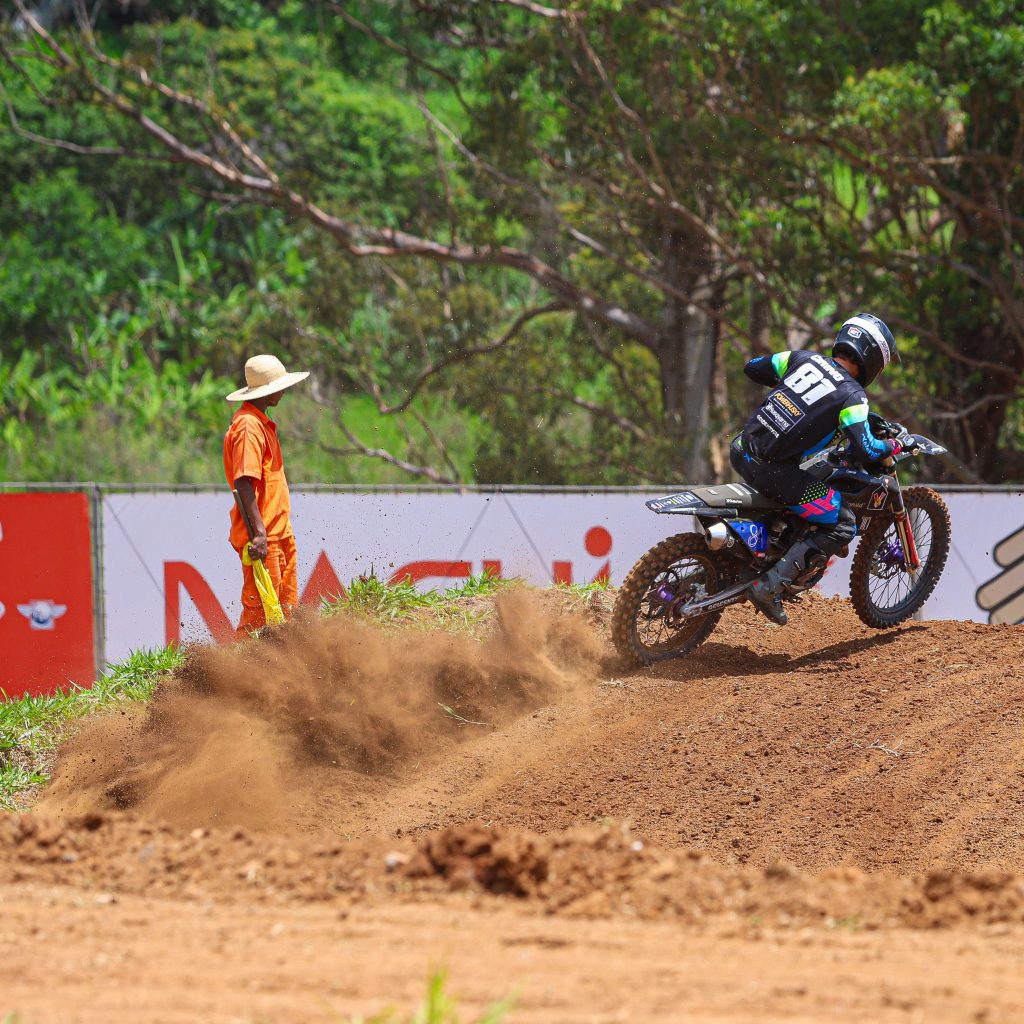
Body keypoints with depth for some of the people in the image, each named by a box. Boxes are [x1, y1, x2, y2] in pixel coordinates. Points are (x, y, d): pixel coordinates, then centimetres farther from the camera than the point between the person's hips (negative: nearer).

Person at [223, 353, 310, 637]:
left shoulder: (261, 422, 18)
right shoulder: (248, 426, -15)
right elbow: (244, 483, -23)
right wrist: (258, 532, -28)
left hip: (278, 534, 10)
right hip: (261, 538, -10)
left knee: (287, 608, 11)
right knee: (258, 613, -9)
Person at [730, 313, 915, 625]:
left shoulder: (805, 359, 8)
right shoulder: (851, 395, -7)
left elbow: (752, 368, 18)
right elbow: (864, 450, -17)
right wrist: (898, 445, 2)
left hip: (741, 451, 7)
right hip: (773, 469, -7)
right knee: (842, 525, 1)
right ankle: (770, 585, -8)